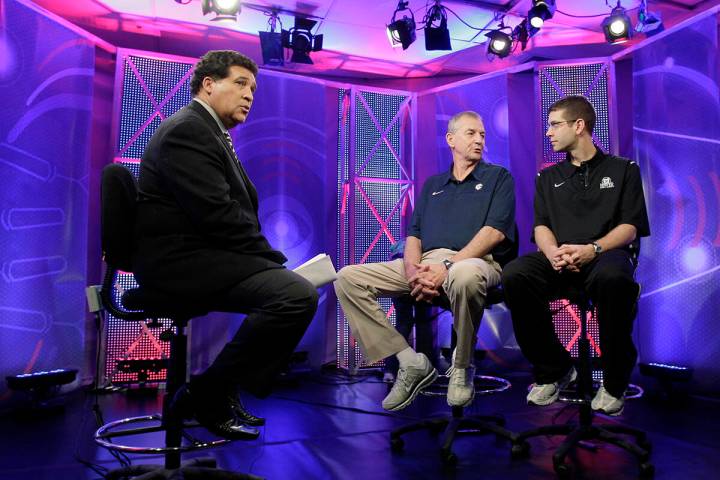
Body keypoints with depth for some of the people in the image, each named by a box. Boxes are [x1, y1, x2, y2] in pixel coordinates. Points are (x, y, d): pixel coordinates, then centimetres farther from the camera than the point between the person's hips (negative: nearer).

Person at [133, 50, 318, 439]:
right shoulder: (187, 130, -12)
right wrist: (273, 257, -13)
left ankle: (227, 389, 16)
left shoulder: (210, 132, 20)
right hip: (181, 259, -11)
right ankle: (207, 393, -8)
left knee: (294, 287, 16)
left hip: (198, 254, 11)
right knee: (297, 294, -24)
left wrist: (270, 258, 1)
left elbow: (235, 210, 13)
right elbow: (217, 215, -22)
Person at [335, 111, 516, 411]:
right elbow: (413, 234, 17)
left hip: (474, 261, -4)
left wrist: (448, 266, -17)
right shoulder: (432, 184, 25)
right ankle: (411, 363, -13)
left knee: (464, 276, -43)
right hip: (426, 262, 5)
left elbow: (495, 231, -4)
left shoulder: (498, 178, 12)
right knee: (348, 278, -12)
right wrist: (413, 269, -7)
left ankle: (462, 367, -15)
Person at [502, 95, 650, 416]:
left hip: (605, 253, -2)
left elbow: (630, 227, 3)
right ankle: (553, 370, -11)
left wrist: (592, 249, -18)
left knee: (613, 278, -40)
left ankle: (614, 380, -16)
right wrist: (553, 252, -13)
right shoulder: (548, 177, 23)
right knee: (514, 276, -31)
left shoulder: (623, 169, 15)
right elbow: (541, 226, 11)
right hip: (558, 258, 3)